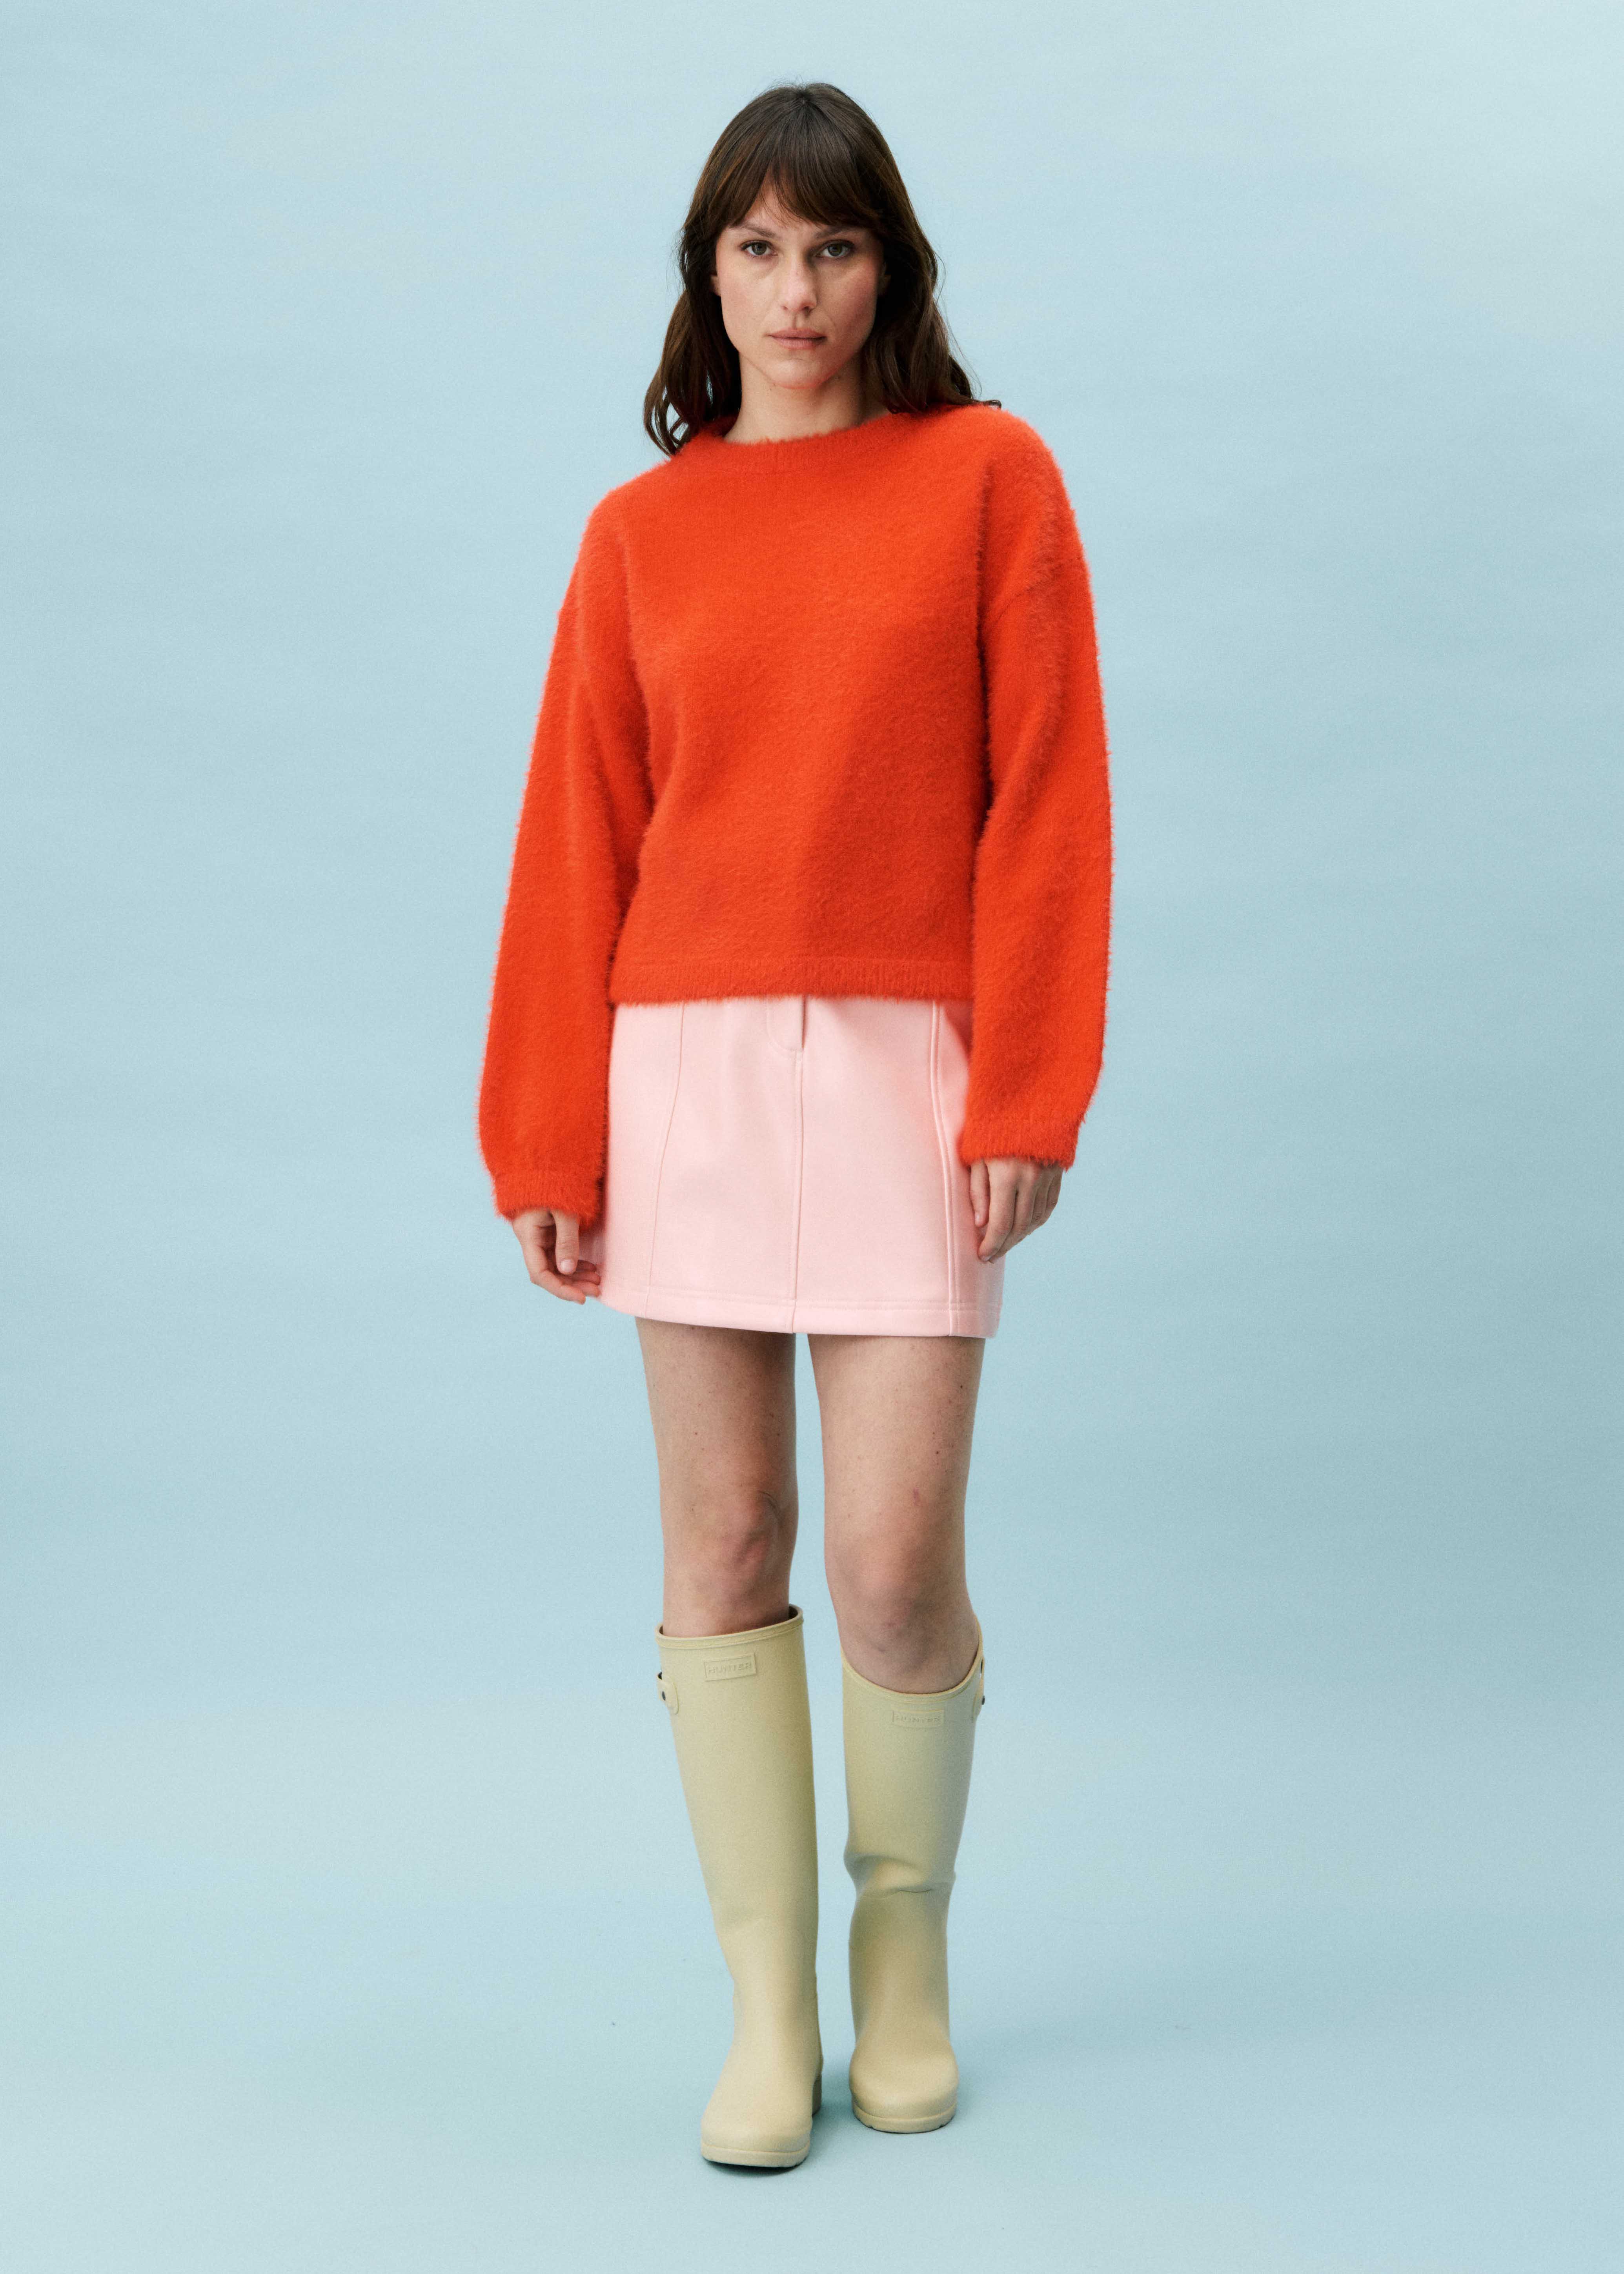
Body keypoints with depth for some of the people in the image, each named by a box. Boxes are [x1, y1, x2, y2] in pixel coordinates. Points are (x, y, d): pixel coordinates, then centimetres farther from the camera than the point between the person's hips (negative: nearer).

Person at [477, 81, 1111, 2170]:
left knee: (897, 1565, -5)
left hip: (905, 1067, -2)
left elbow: (1046, 796, 0)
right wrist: (548, 1142, 2)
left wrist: (1027, 1094, -8)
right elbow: (576, 841, 8)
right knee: (721, 1547, 4)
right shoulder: (639, 532, 10)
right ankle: (768, 2001, 17)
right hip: (686, 1063, 2)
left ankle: (906, 1946, 22)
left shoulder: (985, 474, 5)